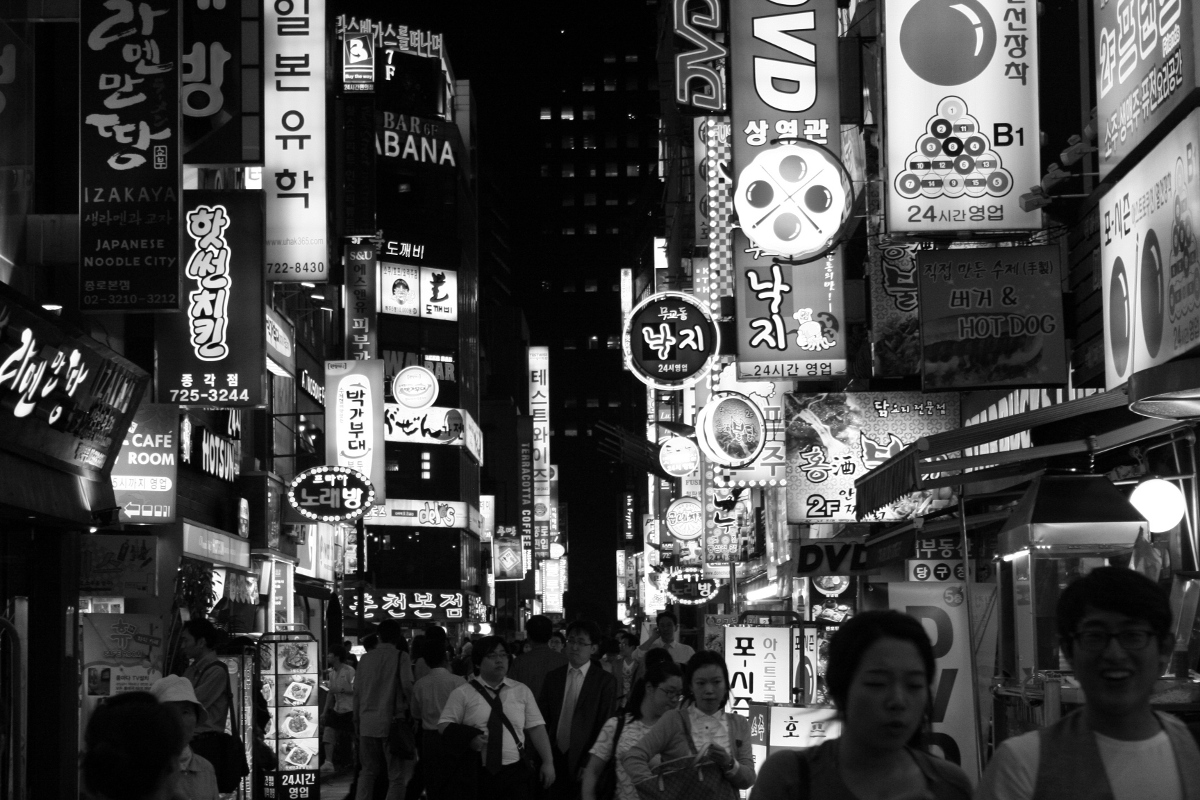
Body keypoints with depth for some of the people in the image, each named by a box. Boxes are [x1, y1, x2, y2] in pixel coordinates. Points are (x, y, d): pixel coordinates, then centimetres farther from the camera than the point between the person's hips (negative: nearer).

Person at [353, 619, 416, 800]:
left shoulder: (365, 658, 6)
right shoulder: (400, 657, -8)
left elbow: (357, 692, 9)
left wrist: (357, 721, 17)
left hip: (367, 724, 5)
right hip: (392, 722, -5)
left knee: (367, 771, 16)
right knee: (397, 776, 0)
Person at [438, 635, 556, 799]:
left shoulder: (522, 691, 10)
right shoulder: (462, 693, 3)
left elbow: (536, 728, 7)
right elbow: (444, 726, 1)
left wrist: (548, 762, 0)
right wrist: (468, 738, -16)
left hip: (515, 772, 2)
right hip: (476, 773, -2)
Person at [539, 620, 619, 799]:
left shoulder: (605, 682, -4)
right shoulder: (553, 677, 9)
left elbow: (605, 727, -6)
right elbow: (542, 718, 6)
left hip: (584, 763, -3)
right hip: (554, 758, 3)